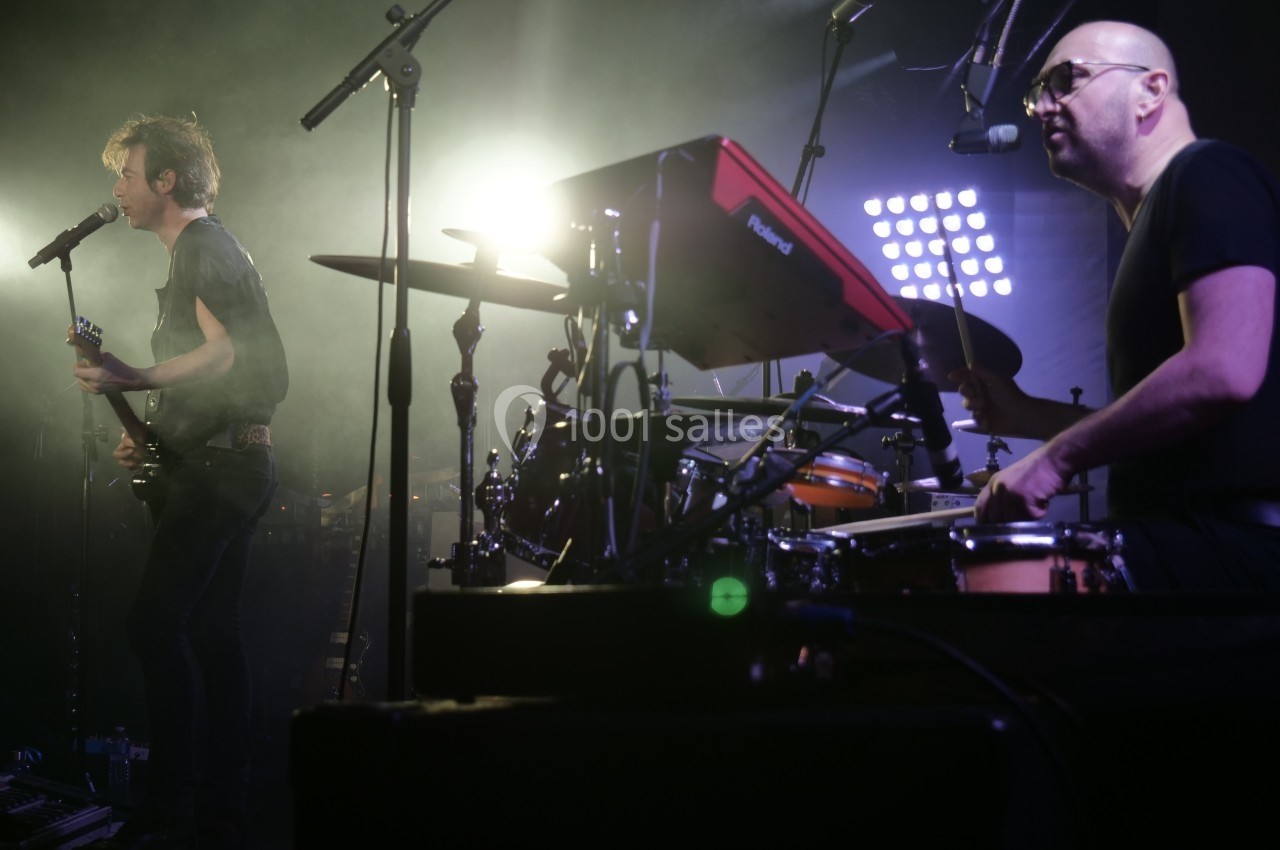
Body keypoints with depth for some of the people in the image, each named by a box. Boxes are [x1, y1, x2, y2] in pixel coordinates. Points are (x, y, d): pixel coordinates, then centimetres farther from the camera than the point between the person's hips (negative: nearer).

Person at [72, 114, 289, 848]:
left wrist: (135, 380, -21)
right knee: (212, 633, 9)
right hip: (226, 463, 11)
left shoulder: (202, 245, -9)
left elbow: (227, 352, -22)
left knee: (156, 622, -15)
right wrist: (154, 437, 17)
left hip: (217, 465, -11)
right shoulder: (207, 247, 24)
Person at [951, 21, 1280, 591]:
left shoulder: (1207, 177, -7)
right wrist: (1028, 417, 16)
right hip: (1184, 537, 10)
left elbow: (1224, 371, -22)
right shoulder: (1151, 219, 23)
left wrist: (1057, 458, -15)